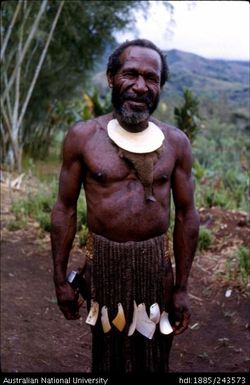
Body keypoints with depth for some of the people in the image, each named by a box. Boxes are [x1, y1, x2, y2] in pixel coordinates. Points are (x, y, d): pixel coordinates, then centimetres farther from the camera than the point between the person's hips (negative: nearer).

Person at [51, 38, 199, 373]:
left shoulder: (176, 142, -4)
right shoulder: (83, 136, -7)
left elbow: (186, 215, 1)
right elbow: (65, 209, -1)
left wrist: (182, 288, 1)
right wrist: (60, 279, 0)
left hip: (156, 262, 1)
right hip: (104, 261, 0)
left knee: (153, 354, 16)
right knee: (108, 351, 18)